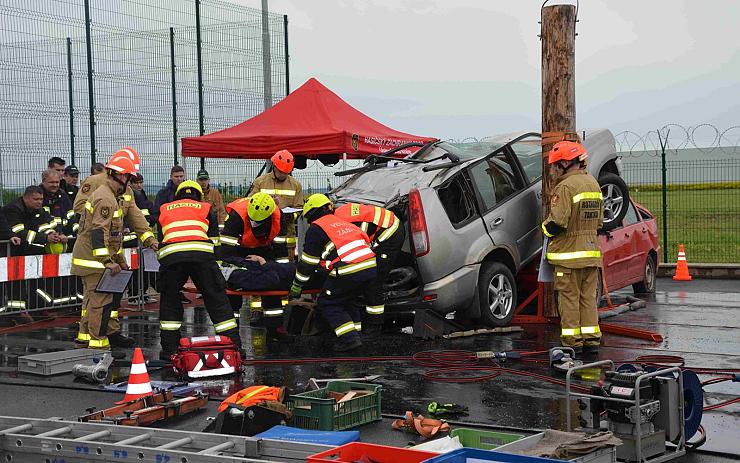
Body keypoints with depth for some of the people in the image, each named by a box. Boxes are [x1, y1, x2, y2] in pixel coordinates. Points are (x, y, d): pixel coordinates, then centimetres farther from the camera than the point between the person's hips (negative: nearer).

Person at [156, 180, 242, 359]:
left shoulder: (164, 209, 34)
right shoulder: (206, 209, 30)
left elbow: (158, 239, 34)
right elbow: (215, 239, 23)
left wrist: (163, 262, 42)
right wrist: (216, 270, 29)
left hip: (170, 255, 1)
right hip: (202, 253, -1)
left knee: (170, 301, 20)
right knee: (217, 298, 9)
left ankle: (169, 349, 18)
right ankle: (233, 345, 8)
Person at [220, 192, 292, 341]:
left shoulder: (277, 216, -24)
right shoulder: (237, 215, -36)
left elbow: (280, 244, -11)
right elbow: (226, 246, -33)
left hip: (263, 247, 3)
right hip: (239, 247, -3)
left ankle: (274, 326, 4)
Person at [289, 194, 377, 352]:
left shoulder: (316, 229, 7)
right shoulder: (343, 223, 28)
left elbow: (307, 263, 8)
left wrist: (296, 289, 18)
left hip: (348, 272, -7)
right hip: (371, 268, 7)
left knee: (328, 303, 9)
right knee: (348, 299, 27)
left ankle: (349, 338, -2)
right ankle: (356, 332, 20)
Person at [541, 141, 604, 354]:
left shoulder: (566, 187, -16)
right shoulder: (593, 183, 12)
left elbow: (558, 223, -22)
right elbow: (599, 219, 19)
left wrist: (546, 228, -2)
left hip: (569, 252, -8)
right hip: (591, 249, 8)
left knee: (569, 297, -1)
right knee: (588, 296, 12)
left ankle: (572, 340, 1)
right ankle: (591, 338, 14)